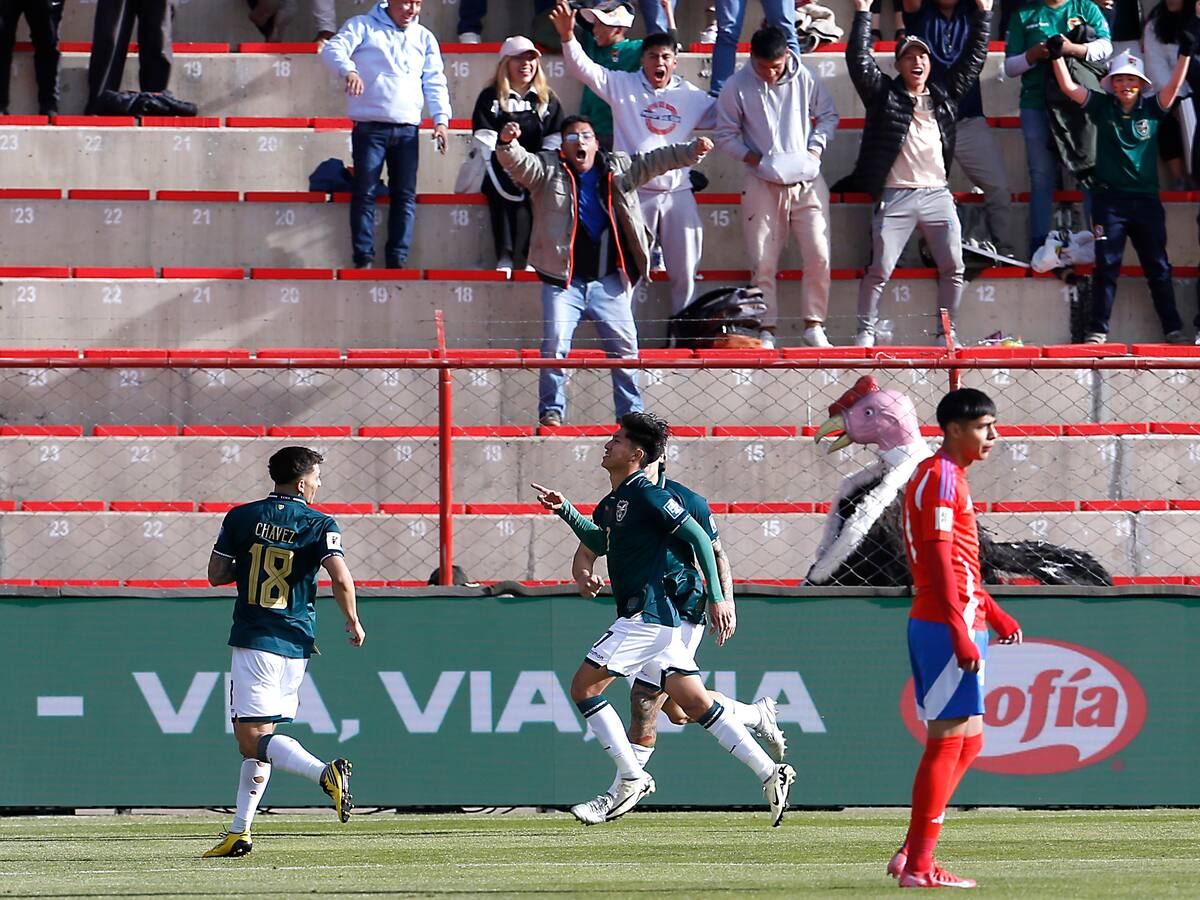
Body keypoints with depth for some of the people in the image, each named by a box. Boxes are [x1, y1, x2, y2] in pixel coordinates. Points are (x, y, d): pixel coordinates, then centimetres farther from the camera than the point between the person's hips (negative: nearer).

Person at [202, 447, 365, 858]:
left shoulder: (241, 517, 2)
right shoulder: (319, 525, -1)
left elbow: (216, 575, 6)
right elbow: (341, 579, -14)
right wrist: (353, 623, 1)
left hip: (254, 641, -3)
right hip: (295, 644, 3)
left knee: (252, 738, -10)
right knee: (260, 738, 13)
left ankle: (324, 773, -33)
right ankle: (239, 832, 12)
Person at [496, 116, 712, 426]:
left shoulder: (619, 168, 10)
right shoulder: (547, 169, 2)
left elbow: (656, 160, 11)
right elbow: (518, 162, -12)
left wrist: (693, 151, -1)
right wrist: (507, 144, -34)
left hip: (609, 281, 3)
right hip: (564, 281, -3)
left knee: (625, 345, 4)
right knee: (555, 344, -11)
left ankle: (631, 412, 15)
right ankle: (551, 411, 0)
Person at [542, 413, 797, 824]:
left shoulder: (647, 496, -11)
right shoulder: (609, 505, 16)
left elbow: (699, 538, -12)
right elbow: (598, 542, 36)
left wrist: (716, 597, -14)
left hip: (648, 616, -9)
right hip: (655, 618, 9)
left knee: (584, 686, -6)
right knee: (697, 705, 6)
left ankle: (632, 776, -4)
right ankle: (769, 772, 3)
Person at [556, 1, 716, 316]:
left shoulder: (691, 96, 9)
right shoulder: (623, 86, 1)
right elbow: (583, 68, -8)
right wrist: (567, 36, -22)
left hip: (678, 195, 3)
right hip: (634, 193, -3)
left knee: (685, 272, 9)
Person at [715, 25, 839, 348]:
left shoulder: (804, 78, -1)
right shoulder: (737, 87, -5)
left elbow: (828, 115, 10)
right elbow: (725, 135, 1)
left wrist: (815, 149, -4)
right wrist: (754, 158, -11)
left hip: (808, 179, 1)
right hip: (763, 184, -1)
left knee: (819, 257, -5)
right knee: (763, 261, -1)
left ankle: (814, 326, 6)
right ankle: (767, 330, 6)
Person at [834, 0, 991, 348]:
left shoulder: (944, 97, 15)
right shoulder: (885, 95, 6)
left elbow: (974, 59, 21)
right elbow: (859, 60, -3)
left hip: (938, 195, 3)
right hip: (895, 198, -3)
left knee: (953, 269, 1)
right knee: (880, 270, -8)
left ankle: (946, 332, 12)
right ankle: (865, 333, 0)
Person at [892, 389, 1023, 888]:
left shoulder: (943, 477, 19)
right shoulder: (941, 478, -12)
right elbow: (941, 562, -20)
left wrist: (991, 612, 25)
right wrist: (961, 632, -24)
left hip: (933, 623, 10)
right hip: (948, 623, -10)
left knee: (968, 742, 13)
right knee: (949, 741, -7)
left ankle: (912, 852, 13)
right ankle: (919, 865, -5)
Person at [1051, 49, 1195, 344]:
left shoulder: (1152, 108, 4)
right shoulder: (1103, 107, 3)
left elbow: (1173, 87, -9)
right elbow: (1069, 87, -3)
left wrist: (1185, 54, -22)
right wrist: (1057, 55, -13)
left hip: (1146, 199, 1)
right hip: (1110, 198, -1)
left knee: (1158, 268, 7)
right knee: (1106, 266, -2)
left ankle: (1174, 329, 11)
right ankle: (1097, 330, 0)